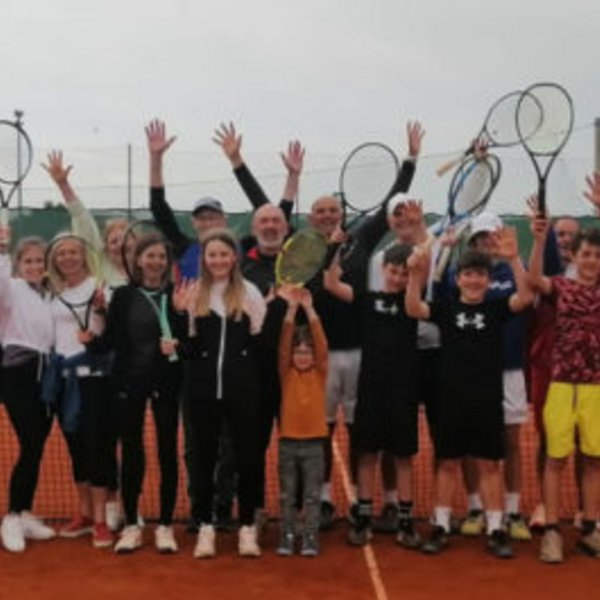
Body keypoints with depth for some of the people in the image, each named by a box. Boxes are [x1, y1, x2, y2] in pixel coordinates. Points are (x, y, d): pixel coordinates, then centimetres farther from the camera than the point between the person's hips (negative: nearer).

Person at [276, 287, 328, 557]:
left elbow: (322, 343, -12)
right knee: (287, 496, 8)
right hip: (288, 441, 1)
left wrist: (309, 309, -21)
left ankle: (310, 540, 10)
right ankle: (286, 538, 16)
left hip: (313, 442, 0)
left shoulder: (320, 372, 0)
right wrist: (292, 309, -22)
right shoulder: (287, 373, 1)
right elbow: (283, 344, -11)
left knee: (312, 496, 4)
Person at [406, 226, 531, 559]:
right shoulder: (446, 308, 1)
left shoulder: (496, 308, 1)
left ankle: (495, 530, 14)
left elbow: (525, 297, -16)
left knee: (489, 465, 7)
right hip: (451, 398, 0)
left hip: (488, 400, 0)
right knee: (447, 463, 9)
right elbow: (413, 309, -15)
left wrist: (514, 259, -30)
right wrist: (416, 273, -32)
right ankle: (440, 527, 18)